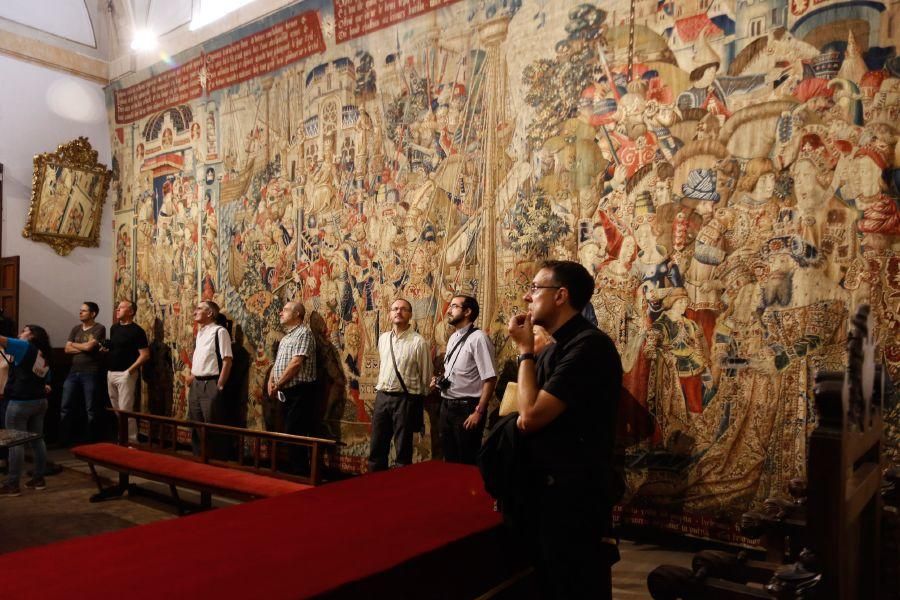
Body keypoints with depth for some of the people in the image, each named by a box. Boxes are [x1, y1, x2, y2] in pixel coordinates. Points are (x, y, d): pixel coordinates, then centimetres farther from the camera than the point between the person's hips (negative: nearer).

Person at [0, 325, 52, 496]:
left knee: (15, 442, -3)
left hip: (20, 402, -8)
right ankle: (39, 478, 18)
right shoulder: (44, 355, 13)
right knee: (37, 440, 12)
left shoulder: (26, 347, -8)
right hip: (40, 401, 8)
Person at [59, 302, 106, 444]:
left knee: (91, 409, 1)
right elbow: (67, 349, 6)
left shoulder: (99, 329, -6)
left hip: (90, 373, -6)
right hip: (73, 372, 6)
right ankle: (64, 439, 19)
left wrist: (74, 344, 1)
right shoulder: (76, 328, 13)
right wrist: (84, 348, -8)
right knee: (65, 407, 8)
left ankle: (91, 441, 12)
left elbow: (89, 346, -17)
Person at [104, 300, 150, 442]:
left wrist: (129, 370, -19)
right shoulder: (114, 328, 13)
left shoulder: (137, 330, -10)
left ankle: (131, 441, -2)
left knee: (125, 410, -9)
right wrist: (105, 349, 2)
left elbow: (145, 355, -14)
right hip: (110, 373, 8)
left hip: (125, 374, -8)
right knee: (116, 409, 14)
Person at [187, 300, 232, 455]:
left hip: (210, 384, -9)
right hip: (196, 384, 9)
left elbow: (227, 360, -16)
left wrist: (219, 386, -16)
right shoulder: (199, 332, 14)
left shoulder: (219, 331, -12)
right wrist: (192, 376, 14)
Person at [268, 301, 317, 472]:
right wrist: (271, 381, 2)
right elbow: (277, 363, 22)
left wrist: (277, 385, -11)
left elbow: (296, 363, -18)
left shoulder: (304, 332, -10)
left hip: (299, 392, -9)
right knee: (289, 433, 14)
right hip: (286, 392, 9)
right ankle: (291, 468, 22)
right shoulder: (286, 337, 20)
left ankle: (298, 471, 0)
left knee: (296, 434, -7)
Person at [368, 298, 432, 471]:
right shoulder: (383, 338, 10)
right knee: (376, 448, 11)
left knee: (403, 451, 4)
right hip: (382, 396, 5)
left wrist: (418, 400, 7)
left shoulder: (418, 342, -8)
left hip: (405, 399, -5)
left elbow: (425, 376, -1)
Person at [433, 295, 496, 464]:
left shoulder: (478, 338, -16)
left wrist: (478, 412, -21)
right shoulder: (452, 338, 11)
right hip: (446, 406, 8)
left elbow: (490, 379, -20)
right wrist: (440, 381, 5)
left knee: (467, 463, 4)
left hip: (466, 408, -8)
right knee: (450, 460, 17)